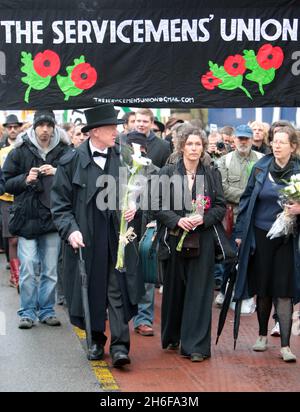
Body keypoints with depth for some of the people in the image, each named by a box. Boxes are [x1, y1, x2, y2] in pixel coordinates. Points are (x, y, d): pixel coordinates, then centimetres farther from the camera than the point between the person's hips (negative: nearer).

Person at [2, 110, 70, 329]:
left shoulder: (64, 151, 3)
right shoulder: (20, 151, 2)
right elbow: (7, 183, 5)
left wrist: (58, 173, -12)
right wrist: (25, 180, -12)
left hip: (54, 217, 1)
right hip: (27, 218, -1)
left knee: (51, 270, 7)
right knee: (28, 269, -3)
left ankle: (47, 310, 19)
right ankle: (27, 312, 7)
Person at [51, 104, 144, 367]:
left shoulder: (123, 157, 1)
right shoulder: (72, 161, -4)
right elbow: (60, 202, -2)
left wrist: (133, 207, -5)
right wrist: (70, 230, -14)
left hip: (118, 236, 1)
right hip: (86, 239, -1)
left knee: (118, 290, -3)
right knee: (92, 290, 8)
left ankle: (120, 345, -2)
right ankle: (97, 340, 24)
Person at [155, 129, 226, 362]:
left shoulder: (212, 174, 6)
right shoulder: (167, 173, 3)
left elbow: (221, 207, 4)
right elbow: (158, 206, -1)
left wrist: (203, 219, -13)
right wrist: (177, 220, -16)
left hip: (203, 240, 0)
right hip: (174, 239, 0)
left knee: (199, 291, -4)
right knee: (174, 288, 9)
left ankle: (196, 345, -3)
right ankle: (172, 337, 26)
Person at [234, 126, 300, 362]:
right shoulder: (260, 168, 2)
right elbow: (247, 199, 7)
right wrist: (240, 233, 5)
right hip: (260, 234, 2)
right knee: (262, 289, 11)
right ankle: (263, 335, 28)